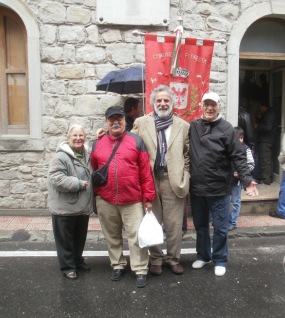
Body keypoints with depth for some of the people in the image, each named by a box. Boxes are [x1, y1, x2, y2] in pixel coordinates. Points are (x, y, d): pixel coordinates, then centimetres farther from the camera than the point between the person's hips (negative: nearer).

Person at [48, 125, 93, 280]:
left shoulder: (86, 155, 7)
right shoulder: (61, 157, -18)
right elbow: (56, 179, -26)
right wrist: (78, 184, -24)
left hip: (83, 206, 7)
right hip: (65, 208, -7)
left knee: (80, 237, 21)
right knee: (65, 239, 8)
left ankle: (78, 260, 40)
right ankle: (67, 266, 23)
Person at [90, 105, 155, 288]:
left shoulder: (136, 141, -2)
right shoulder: (98, 144, 6)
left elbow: (146, 172, -3)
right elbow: (93, 171, 11)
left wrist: (148, 197, -5)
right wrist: (95, 194, 9)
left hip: (133, 200, -3)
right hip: (105, 201, 3)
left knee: (136, 235, 2)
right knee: (112, 236, 16)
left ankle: (141, 270, 15)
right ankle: (118, 265, 33)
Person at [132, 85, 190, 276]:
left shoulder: (183, 126, 7)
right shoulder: (141, 123, 5)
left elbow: (187, 154, 8)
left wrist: (184, 176, 1)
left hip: (173, 181, 0)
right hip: (149, 180, 0)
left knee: (174, 224, 7)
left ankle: (173, 258, 25)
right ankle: (156, 258, 26)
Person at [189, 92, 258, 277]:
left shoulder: (226, 128, -6)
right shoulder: (192, 127, 2)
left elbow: (238, 157, -8)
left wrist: (246, 179, -16)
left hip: (219, 189, -3)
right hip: (196, 188, 3)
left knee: (220, 228, 9)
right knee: (200, 226, 18)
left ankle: (220, 260, 27)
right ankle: (203, 256, 37)